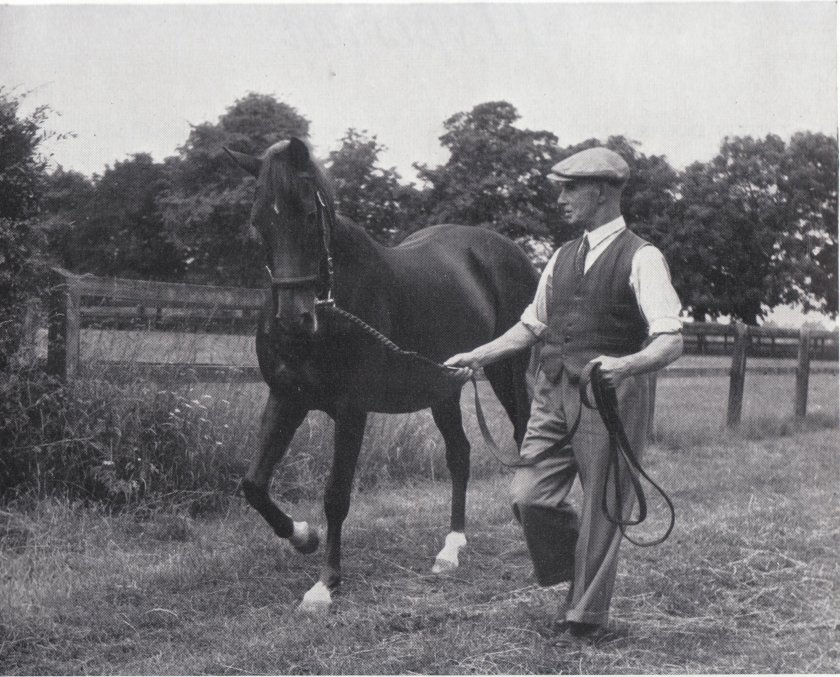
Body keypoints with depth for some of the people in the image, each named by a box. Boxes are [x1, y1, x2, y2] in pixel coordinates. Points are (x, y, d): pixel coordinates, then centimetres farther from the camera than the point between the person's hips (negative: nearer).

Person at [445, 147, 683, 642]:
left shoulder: (641, 258, -8)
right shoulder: (563, 257, 14)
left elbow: (671, 341, -16)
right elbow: (533, 326, 23)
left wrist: (627, 364, -35)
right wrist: (479, 356, 13)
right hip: (554, 393, 6)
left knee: (601, 509, 3)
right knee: (530, 497, 1)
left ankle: (588, 617, 19)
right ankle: (577, 574, 27)